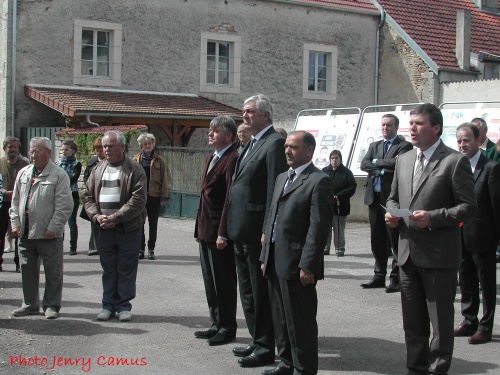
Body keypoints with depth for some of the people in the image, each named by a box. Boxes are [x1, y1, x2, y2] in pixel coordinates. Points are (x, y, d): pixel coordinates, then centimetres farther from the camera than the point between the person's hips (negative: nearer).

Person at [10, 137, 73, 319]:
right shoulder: (23, 173, 11)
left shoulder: (59, 175, -7)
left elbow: (64, 206, -12)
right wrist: (15, 223, 5)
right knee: (27, 270, 14)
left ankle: (51, 305, 16)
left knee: (53, 273, 4)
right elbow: (15, 201, 15)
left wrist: (53, 228, -15)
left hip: (49, 235, -5)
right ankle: (30, 304, 26)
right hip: (25, 233, 6)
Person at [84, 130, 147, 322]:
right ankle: (109, 304, 19)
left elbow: (138, 200, -14)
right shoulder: (98, 169, 11)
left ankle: (124, 305, 13)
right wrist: (96, 216, -7)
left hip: (128, 228, -4)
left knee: (126, 269, 3)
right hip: (104, 228, 4)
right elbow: (88, 196, 11)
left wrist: (115, 217, -18)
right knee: (108, 269, 11)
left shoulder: (134, 170, -6)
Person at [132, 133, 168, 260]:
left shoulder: (159, 160, 3)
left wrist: (164, 197, -2)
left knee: (153, 223, 8)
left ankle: (151, 249, 17)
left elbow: (163, 179, 3)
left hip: (154, 196, 0)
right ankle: (140, 248, 14)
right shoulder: (136, 159, 4)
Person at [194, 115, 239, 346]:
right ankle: (216, 324, 25)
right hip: (206, 230, 10)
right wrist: (199, 227, 16)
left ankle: (227, 327, 11)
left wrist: (223, 233, -21)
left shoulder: (232, 160, -14)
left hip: (219, 232, -10)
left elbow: (230, 197, -19)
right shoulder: (211, 159, 17)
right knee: (210, 281, 15)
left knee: (223, 281, 0)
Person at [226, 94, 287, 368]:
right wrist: (233, 228, 14)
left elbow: (275, 190, -18)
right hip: (241, 232, 10)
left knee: (261, 291, -1)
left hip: (257, 231, -10)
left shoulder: (275, 143, -13)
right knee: (248, 291, 17)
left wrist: (267, 232, -21)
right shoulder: (252, 144, 17)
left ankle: (265, 348, 9)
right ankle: (257, 340, 29)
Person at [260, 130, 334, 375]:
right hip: (275, 263, 8)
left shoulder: (319, 181, -9)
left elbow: (319, 227, -15)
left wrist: (307, 265, -19)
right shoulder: (282, 178, 18)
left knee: (300, 322, 0)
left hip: (297, 265, -8)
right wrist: (265, 257, 16)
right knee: (280, 319, 15)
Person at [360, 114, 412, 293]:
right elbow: (364, 165, 2)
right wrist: (382, 169, -12)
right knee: (377, 239, 11)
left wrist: (377, 162, -6)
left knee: (395, 240, -1)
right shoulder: (374, 146, 17)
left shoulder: (404, 146, -1)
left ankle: (396, 279, 4)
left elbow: (395, 163, -19)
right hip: (374, 197, 6)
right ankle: (379, 276, 20)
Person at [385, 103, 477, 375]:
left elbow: (468, 207, -10)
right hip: (408, 253, 6)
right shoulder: (403, 160, 12)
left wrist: (433, 217, -22)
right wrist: (391, 213, 0)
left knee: (441, 321, 4)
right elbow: (393, 197, 22)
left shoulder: (455, 162, -8)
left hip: (439, 255, -6)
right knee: (413, 321, 15)